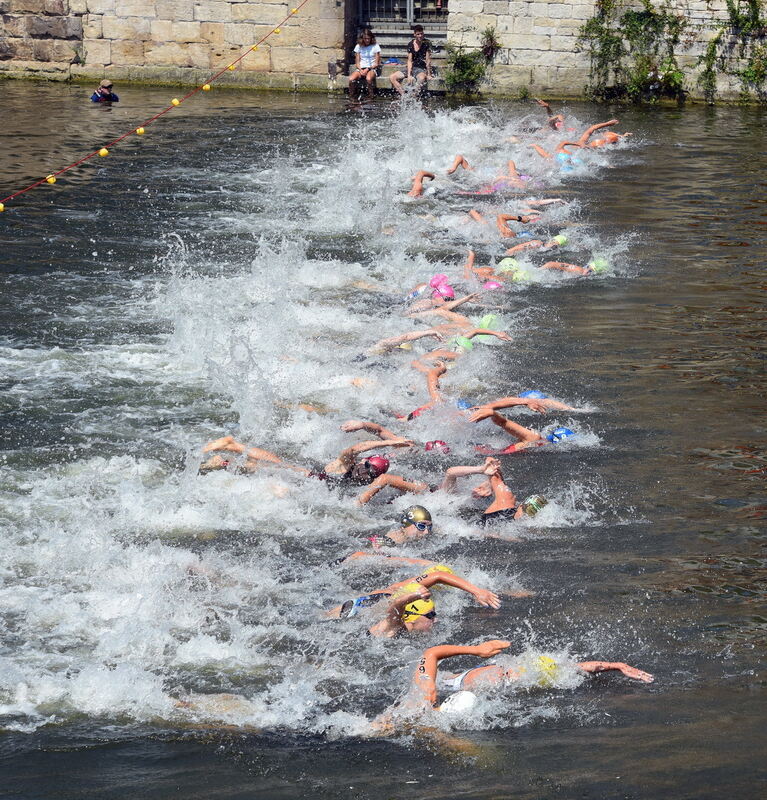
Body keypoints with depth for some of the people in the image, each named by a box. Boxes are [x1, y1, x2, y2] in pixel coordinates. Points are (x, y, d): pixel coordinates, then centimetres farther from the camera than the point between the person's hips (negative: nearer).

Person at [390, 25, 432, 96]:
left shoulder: (427, 43, -9)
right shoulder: (411, 44, 2)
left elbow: (428, 60, -9)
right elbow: (409, 61, -1)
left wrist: (429, 74, -13)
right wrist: (409, 75, -12)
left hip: (422, 69, -5)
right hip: (412, 68, 5)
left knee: (421, 78, -42)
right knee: (392, 77, -10)